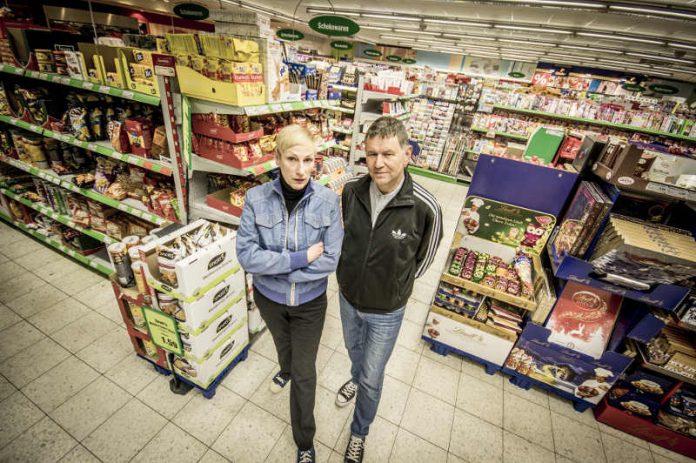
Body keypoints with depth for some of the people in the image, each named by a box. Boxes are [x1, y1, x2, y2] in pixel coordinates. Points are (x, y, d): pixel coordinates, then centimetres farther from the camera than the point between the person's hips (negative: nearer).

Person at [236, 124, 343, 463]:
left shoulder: (328, 201, -20)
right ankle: (286, 369, 69)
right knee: (283, 344, 32)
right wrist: (301, 258, -27)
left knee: (305, 372, 13)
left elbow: (330, 260, -21)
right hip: (268, 297, 2)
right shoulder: (256, 198, -18)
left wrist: (272, 264, -22)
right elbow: (246, 255, -21)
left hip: (310, 301, -1)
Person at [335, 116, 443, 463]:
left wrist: (393, 286, 2)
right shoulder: (351, 191, -17)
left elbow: (423, 259, -8)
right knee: (354, 350, 32)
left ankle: (359, 434, 48)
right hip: (347, 297, 4)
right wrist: (350, 274, 8)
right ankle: (355, 379, 67)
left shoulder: (424, 208, -27)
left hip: (386, 311, -3)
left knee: (372, 378, 18)